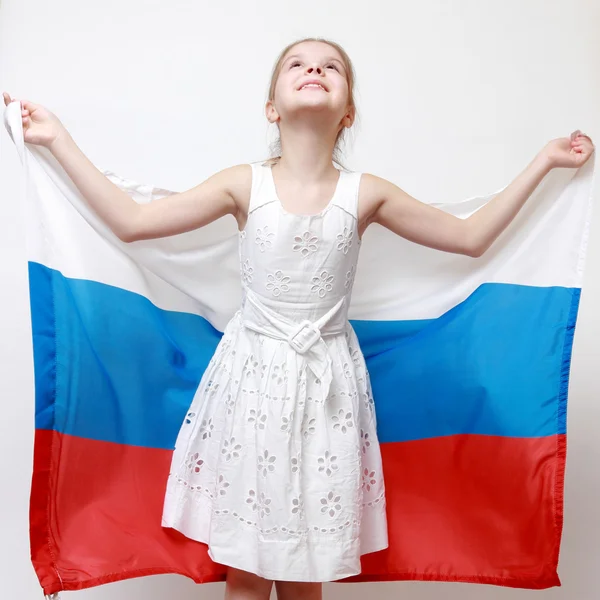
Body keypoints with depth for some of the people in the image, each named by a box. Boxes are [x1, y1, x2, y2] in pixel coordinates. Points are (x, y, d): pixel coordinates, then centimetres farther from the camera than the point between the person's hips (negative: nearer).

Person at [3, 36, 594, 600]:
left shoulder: (365, 193, -1)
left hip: (327, 384, 1)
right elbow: (130, 220, -3)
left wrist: (543, 160, 12)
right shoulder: (246, 184, -3)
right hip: (253, 375, 0)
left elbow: (472, 236, 8)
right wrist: (59, 139, 0)